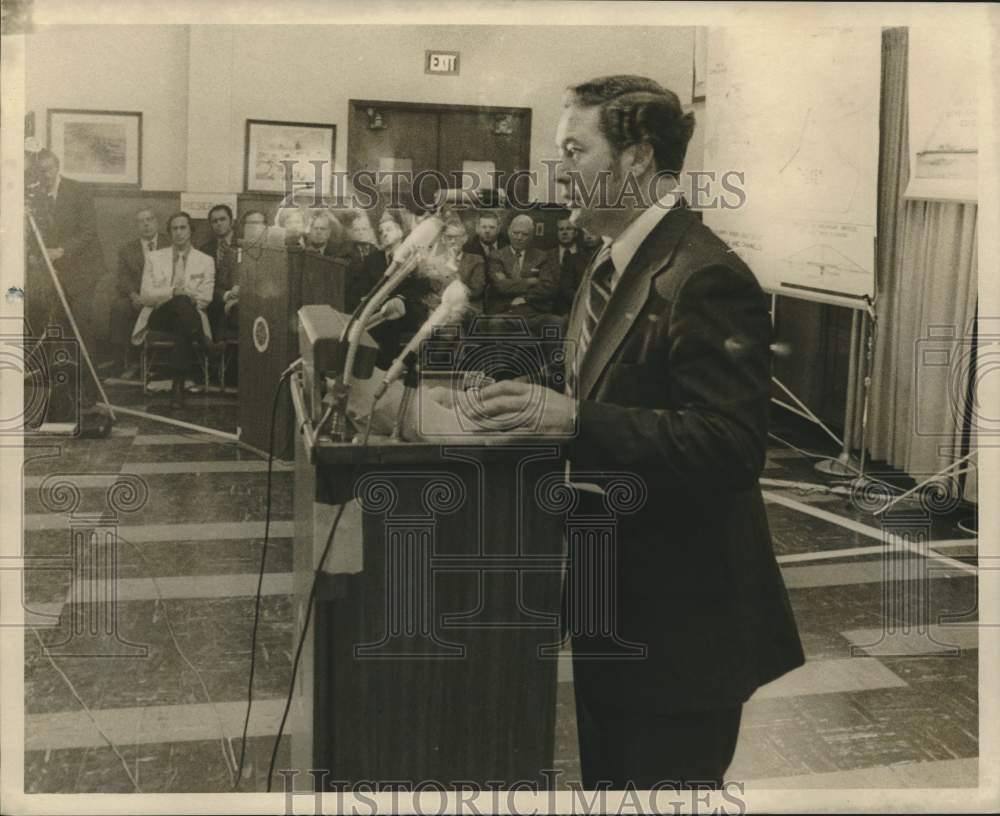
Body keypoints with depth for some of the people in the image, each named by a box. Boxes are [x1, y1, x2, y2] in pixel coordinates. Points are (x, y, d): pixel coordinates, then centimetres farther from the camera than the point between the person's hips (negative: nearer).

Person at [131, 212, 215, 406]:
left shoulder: (206, 261, 13)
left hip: (187, 318, 0)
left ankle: (179, 386, -36)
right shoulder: (154, 258, 14)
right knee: (182, 301, -37)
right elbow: (145, 296, 4)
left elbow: (205, 299, 5)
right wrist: (173, 292, -13)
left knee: (182, 331, -39)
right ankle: (201, 346, -32)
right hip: (160, 316, 0)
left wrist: (182, 293, -13)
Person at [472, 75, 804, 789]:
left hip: (681, 617, -9)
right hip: (612, 606, 9)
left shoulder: (707, 279, -19)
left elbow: (731, 446, -27)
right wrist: (539, 403, -1)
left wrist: (577, 418, -31)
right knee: (607, 777, 22)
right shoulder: (613, 269, 10)